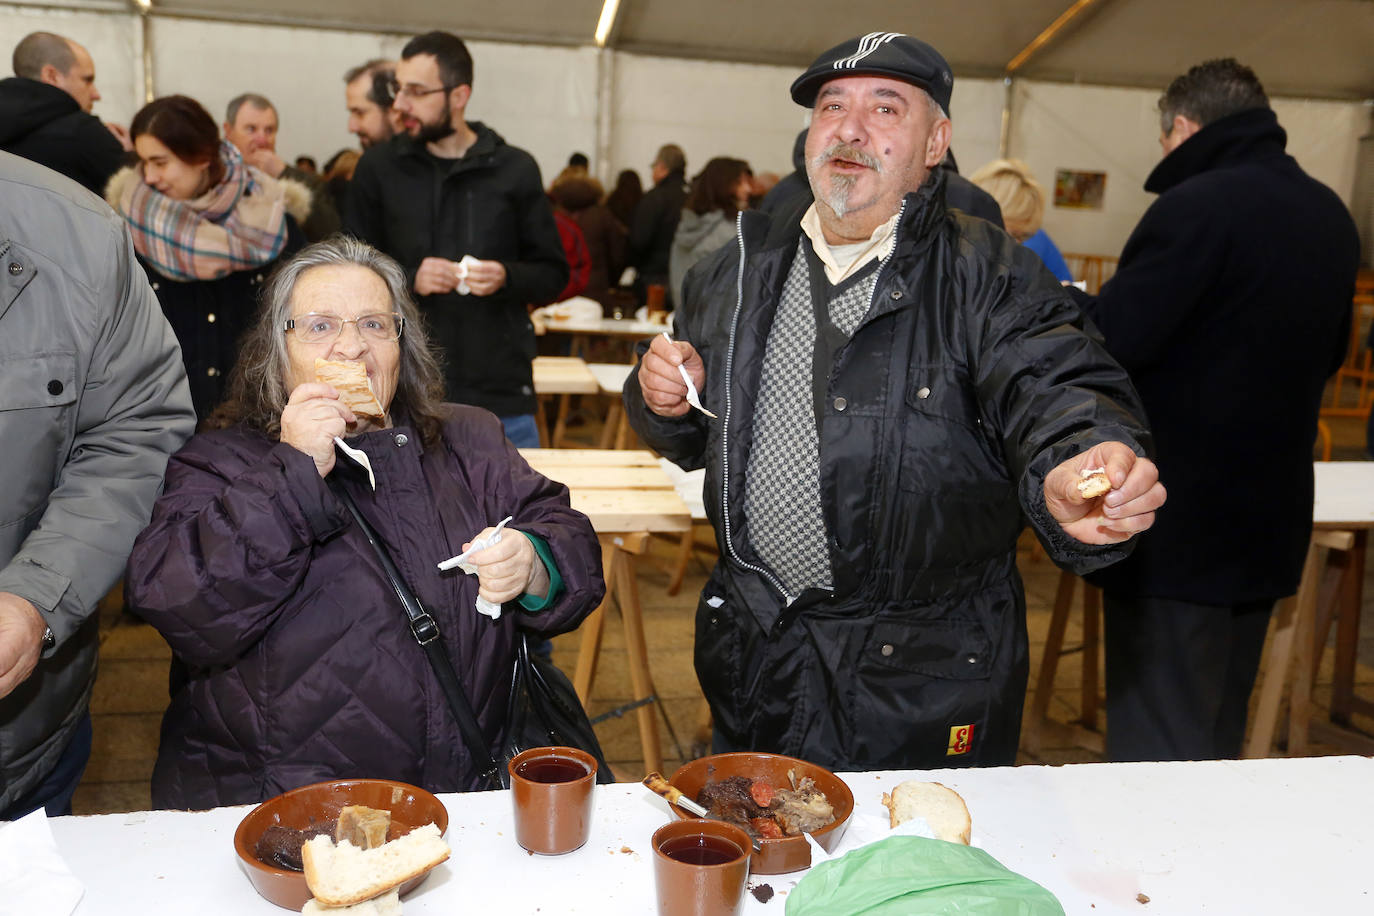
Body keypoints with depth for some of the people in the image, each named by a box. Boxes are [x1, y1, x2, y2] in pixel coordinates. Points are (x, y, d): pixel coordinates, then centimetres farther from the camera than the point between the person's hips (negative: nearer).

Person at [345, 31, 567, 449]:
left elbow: (553, 273, 8)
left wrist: (507, 277, -12)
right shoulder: (379, 168, 5)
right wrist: (407, 279, -12)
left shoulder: (516, 170, 4)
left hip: (501, 399, 0)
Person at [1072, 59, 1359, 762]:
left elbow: (1110, 342, -20)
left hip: (1176, 522, -8)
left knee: (1160, 737, 0)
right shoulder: (1330, 216, 9)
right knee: (1217, 728, 22)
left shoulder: (1198, 205, -17)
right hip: (1268, 517, 9)